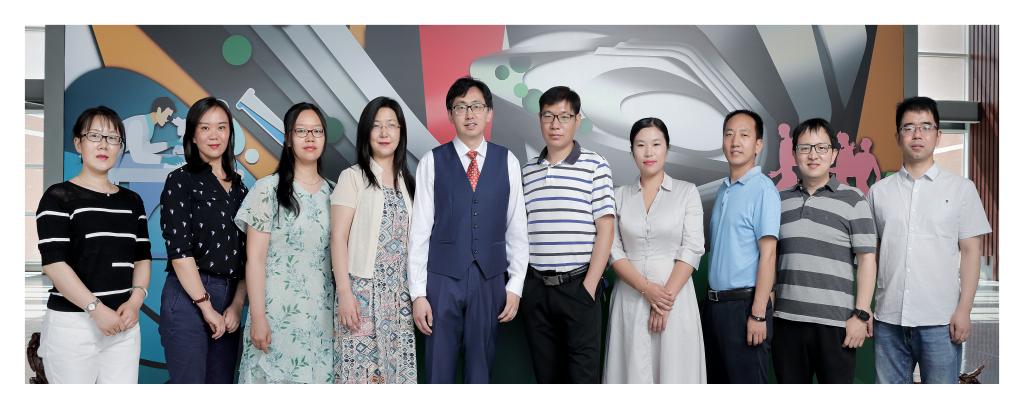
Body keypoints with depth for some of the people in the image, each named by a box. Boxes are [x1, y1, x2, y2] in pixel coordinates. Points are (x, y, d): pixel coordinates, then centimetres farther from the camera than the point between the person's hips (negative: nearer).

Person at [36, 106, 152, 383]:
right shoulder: (59, 197, -2)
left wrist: (135, 300, -4)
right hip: (72, 323, -4)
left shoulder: (132, 201, 13)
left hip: (124, 323, 4)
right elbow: (53, 262, -11)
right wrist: (96, 309, -16)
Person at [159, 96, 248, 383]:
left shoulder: (238, 186, 14)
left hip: (229, 300, 5)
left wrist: (238, 304, -1)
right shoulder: (181, 181, -2)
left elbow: (246, 254, 11)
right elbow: (179, 250, -10)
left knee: (222, 383, 9)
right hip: (189, 297, -5)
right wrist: (207, 307, -11)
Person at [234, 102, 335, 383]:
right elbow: (255, 259, -6)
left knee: (318, 378, 6)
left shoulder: (332, 192, 9)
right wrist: (258, 317, -12)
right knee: (274, 378, 1)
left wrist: (340, 310, 6)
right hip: (277, 313, -3)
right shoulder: (268, 189, -3)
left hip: (322, 315, 4)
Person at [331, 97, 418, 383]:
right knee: (361, 369, -6)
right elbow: (338, 238, -7)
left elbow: (411, 239, 13)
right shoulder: (352, 177, -2)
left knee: (397, 365, 5)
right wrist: (344, 292, -14)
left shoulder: (407, 182, 13)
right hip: (363, 288, -4)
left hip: (400, 293, 5)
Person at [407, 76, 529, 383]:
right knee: (439, 369, 6)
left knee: (481, 368, 10)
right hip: (442, 278, -1)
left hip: (489, 280, 1)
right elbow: (419, 231, -1)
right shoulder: (432, 162, -1)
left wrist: (515, 286, 2)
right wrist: (418, 293, -4)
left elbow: (517, 228, 6)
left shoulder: (507, 162, 3)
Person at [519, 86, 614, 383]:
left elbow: (605, 229, -5)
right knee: (546, 374, 11)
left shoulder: (595, 166, -2)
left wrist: (590, 285, -11)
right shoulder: (528, 171, 10)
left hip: (578, 284, -4)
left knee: (583, 374, 0)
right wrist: (518, 284, 6)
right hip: (535, 287, 4)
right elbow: (520, 230, 13)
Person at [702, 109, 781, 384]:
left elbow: (767, 255, -15)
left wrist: (758, 314, -19)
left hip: (744, 304, -7)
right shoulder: (723, 190, 12)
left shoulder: (763, 189, -10)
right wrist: (711, 303, 11)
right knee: (716, 380, 15)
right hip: (714, 304, 7)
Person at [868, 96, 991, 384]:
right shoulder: (879, 191, 9)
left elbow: (970, 252, 1)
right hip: (888, 318, 2)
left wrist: (964, 310, -7)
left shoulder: (961, 188, 3)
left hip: (940, 319, -2)